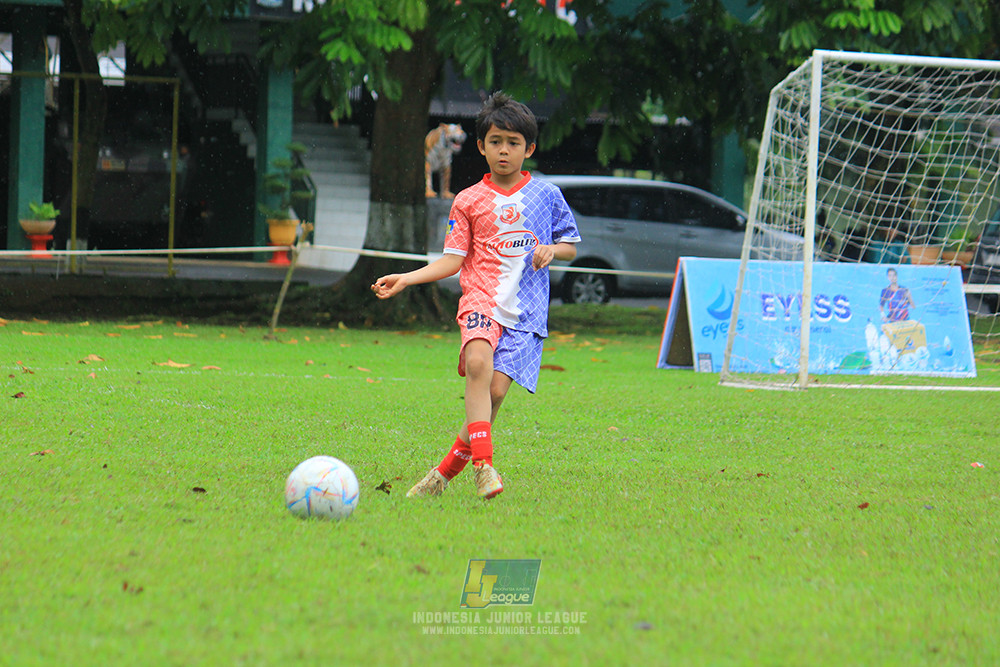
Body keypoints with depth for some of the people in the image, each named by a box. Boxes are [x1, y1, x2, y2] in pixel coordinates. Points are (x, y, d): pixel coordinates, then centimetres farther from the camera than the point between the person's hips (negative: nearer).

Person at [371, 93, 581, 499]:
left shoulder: (546, 196, 10)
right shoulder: (468, 201, 9)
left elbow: (571, 246, 19)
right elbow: (453, 260, 9)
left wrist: (552, 250, -3)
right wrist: (405, 279, -2)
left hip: (525, 311, 1)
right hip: (481, 298, -1)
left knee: (496, 389, -14)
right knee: (478, 362, -32)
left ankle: (447, 470, 2)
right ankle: (483, 463, -34)